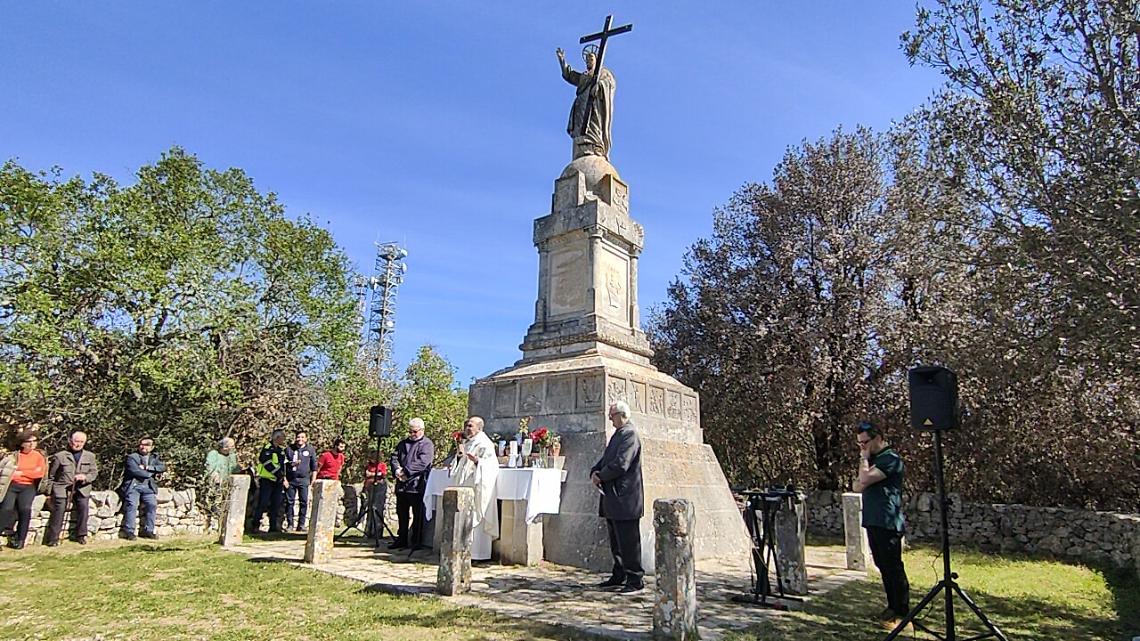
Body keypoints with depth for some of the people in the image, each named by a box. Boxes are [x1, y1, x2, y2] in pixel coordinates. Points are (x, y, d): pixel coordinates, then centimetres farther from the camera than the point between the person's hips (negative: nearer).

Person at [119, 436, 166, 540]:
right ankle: (129, 532, -12)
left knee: (152, 504, -11)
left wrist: (147, 467, -10)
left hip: (148, 487, 3)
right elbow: (135, 471, -11)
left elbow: (163, 467, 0)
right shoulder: (132, 457, 4)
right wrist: (151, 474, -4)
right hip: (133, 485, -3)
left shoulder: (154, 457, 17)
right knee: (132, 505, -18)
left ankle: (148, 531, -5)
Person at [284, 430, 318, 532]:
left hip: (304, 479, 0)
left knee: (304, 502, -1)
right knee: (289, 502, 3)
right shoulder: (289, 449, 7)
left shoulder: (310, 450, 7)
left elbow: (314, 466, 9)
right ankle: (289, 524, 11)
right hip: (291, 479, 0)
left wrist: (313, 480, 3)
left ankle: (301, 524, 5)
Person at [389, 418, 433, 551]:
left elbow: (422, 463, -17)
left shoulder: (427, 444, -5)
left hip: (417, 485, -6)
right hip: (402, 485, 7)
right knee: (402, 514, 14)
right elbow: (394, 457, 9)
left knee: (417, 516, 1)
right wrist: (397, 470, -10)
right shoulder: (403, 443, 17)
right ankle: (401, 540, 25)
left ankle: (416, 542, 9)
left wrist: (406, 471, -20)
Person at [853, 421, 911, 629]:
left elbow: (865, 480, -21)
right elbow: (857, 486, 13)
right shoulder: (873, 459, 16)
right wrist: (863, 475, -8)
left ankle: (902, 613, 4)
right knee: (883, 567, 15)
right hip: (873, 522, 9)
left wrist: (864, 459, -8)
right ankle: (892, 607, 25)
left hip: (888, 523, -9)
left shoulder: (890, 458, -13)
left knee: (893, 568, -3)